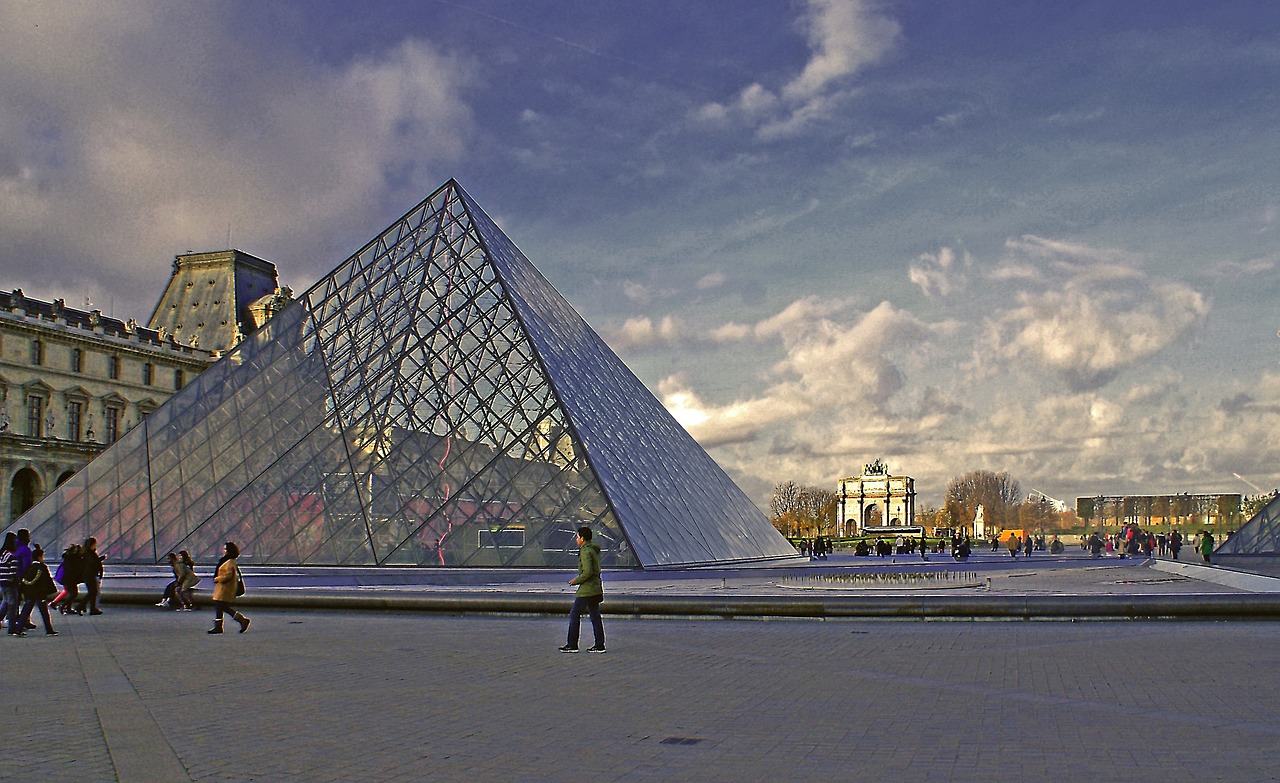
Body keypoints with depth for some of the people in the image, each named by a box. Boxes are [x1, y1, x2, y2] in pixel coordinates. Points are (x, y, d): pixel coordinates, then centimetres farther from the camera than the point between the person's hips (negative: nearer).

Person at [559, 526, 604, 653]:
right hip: (595, 588, 10)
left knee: (574, 615, -2)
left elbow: (587, 572, -23)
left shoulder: (586, 552, -15)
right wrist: (579, 579, 16)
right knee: (595, 616, 10)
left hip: (587, 590, -10)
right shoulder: (594, 550, 15)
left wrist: (576, 581, -11)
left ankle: (572, 645, 0)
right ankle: (599, 645, 10)